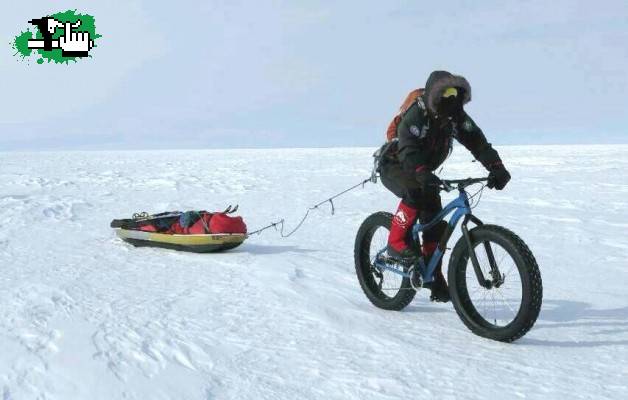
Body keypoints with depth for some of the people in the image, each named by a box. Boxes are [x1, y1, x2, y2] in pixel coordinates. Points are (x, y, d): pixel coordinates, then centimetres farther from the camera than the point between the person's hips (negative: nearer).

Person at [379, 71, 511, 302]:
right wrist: (423, 174, -62)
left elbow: (477, 141, -18)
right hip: (394, 167, -6)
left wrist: (497, 167, -35)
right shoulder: (416, 114, -29)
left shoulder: (456, 116, -10)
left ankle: (433, 277, 7)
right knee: (416, 192, -37)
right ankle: (397, 242, -22)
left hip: (424, 171, 6)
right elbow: (408, 149, -44)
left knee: (436, 223, -5)